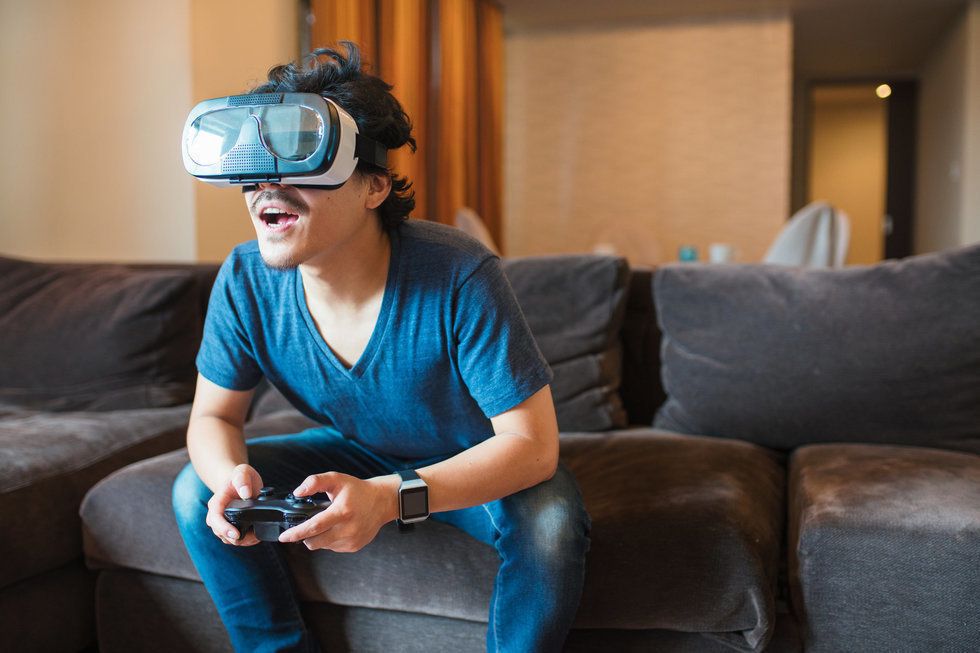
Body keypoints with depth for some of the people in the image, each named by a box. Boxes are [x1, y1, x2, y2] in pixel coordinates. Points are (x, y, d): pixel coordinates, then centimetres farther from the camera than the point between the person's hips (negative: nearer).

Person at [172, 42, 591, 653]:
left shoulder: (460, 277, -33)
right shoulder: (246, 281, -19)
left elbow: (533, 441, -31)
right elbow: (214, 416, -6)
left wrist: (390, 498, -45)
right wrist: (230, 476, -32)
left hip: (474, 466, -3)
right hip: (357, 454, 4)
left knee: (550, 520, -33)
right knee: (199, 493, -11)